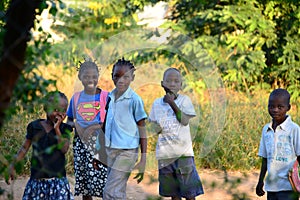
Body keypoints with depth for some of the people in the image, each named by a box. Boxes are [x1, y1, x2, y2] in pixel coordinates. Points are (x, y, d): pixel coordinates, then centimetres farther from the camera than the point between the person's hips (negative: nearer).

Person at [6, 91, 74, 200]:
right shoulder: (34, 126, 6)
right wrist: (12, 166, 7)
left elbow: (64, 149, -11)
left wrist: (57, 129, -13)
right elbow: (24, 148, 12)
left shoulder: (64, 129, 3)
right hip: (37, 179, 2)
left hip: (57, 179, -2)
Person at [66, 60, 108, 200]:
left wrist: (94, 127, -18)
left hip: (99, 144, -4)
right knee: (83, 185, 7)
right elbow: (69, 120, 18)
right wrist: (75, 125, -5)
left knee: (102, 182, -12)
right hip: (80, 143, 4)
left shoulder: (105, 96, -2)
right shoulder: (76, 98, 9)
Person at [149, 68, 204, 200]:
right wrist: (156, 128, -11)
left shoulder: (184, 100, 0)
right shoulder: (157, 103, 9)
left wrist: (172, 103, -17)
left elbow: (185, 120, -11)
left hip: (183, 151, -3)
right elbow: (153, 125, 13)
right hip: (165, 153, 3)